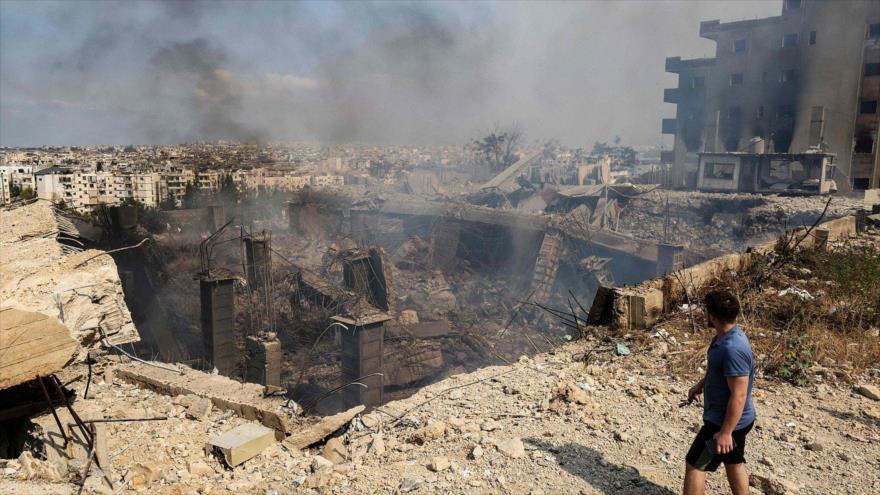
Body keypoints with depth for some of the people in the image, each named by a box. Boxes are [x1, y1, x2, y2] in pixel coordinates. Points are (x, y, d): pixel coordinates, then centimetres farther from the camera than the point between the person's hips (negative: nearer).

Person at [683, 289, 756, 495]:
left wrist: (725, 432, -24)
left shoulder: (732, 349, -32)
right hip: (735, 419, 9)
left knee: (694, 465, 3)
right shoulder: (727, 335, -1)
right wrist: (701, 385, 24)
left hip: (725, 422, -9)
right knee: (734, 463, 23)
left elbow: (738, 396, -29)